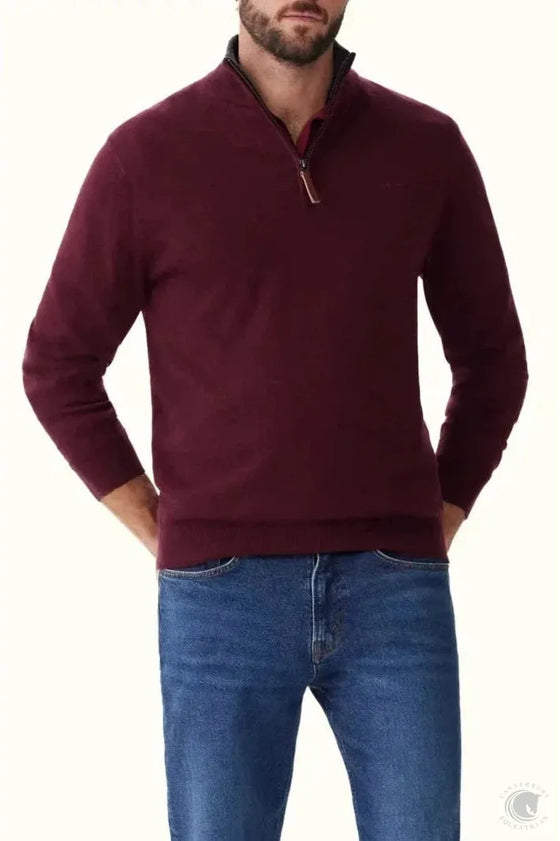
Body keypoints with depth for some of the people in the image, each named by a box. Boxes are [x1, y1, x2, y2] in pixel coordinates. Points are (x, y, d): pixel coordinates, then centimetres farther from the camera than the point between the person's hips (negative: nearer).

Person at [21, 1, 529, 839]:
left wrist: (440, 524, 6)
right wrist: (166, 539, 0)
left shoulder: (427, 147, 4)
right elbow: (57, 367, 5)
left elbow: (492, 355, 15)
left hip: (393, 592, 2)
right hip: (224, 597, -1)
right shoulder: (146, 155, -2)